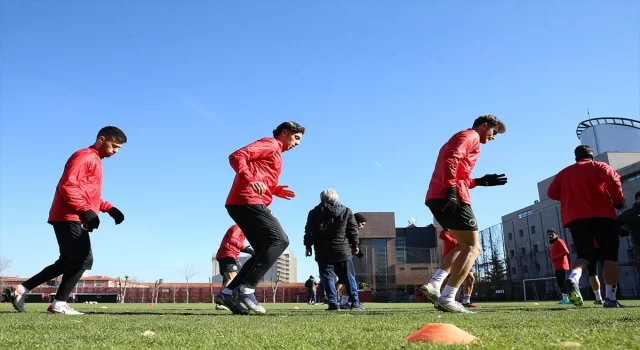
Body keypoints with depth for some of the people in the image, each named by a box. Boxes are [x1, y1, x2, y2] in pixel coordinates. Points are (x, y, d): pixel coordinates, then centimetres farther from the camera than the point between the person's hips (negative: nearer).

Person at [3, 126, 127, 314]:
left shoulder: (95, 161, 22)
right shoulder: (84, 156, -9)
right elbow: (67, 185, -21)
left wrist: (110, 209, 12)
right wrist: (86, 211, -23)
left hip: (72, 219, 10)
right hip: (70, 218, -10)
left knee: (68, 262, 13)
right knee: (83, 259, -10)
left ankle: (20, 290, 19)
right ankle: (59, 304, -3)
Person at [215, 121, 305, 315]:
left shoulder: (275, 152, 30)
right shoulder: (270, 144, 0)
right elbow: (237, 156, -14)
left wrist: (275, 190, 14)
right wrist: (250, 180, -29)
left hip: (241, 204, 10)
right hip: (247, 202, -10)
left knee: (265, 250, 8)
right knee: (279, 240, -14)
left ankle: (229, 293, 3)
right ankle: (246, 289, -16)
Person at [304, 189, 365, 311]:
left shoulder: (314, 213, 7)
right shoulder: (346, 211, 8)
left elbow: (309, 232, 5)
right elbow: (353, 230, 6)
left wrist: (308, 246, 12)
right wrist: (354, 245, 14)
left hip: (323, 252, 0)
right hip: (343, 250, 1)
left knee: (327, 277, 2)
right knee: (349, 277, 7)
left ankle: (333, 303, -6)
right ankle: (355, 302, 4)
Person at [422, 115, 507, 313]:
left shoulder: (462, 138, 32)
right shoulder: (471, 136, 3)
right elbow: (452, 158, -18)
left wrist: (481, 182, 22)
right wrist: (451, 189, -25)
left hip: (437, 197, 10)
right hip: (451, 197, -10)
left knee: (465, 245, 19)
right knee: (472, 248, -5)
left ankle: (434, 285, 6)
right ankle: (447, 298, -14)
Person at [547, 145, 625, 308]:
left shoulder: (564, 173, 17)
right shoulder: (598, 166, 6)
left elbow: (551, 193, 12)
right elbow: (613, 179, -13)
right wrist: (618, 200, 0)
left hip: (575, 219, 3)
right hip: (602, 215, -3)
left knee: (584, 255, 8)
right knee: (610, 256, 5)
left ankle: (573, 278, -25)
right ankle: (610, 298, -3)